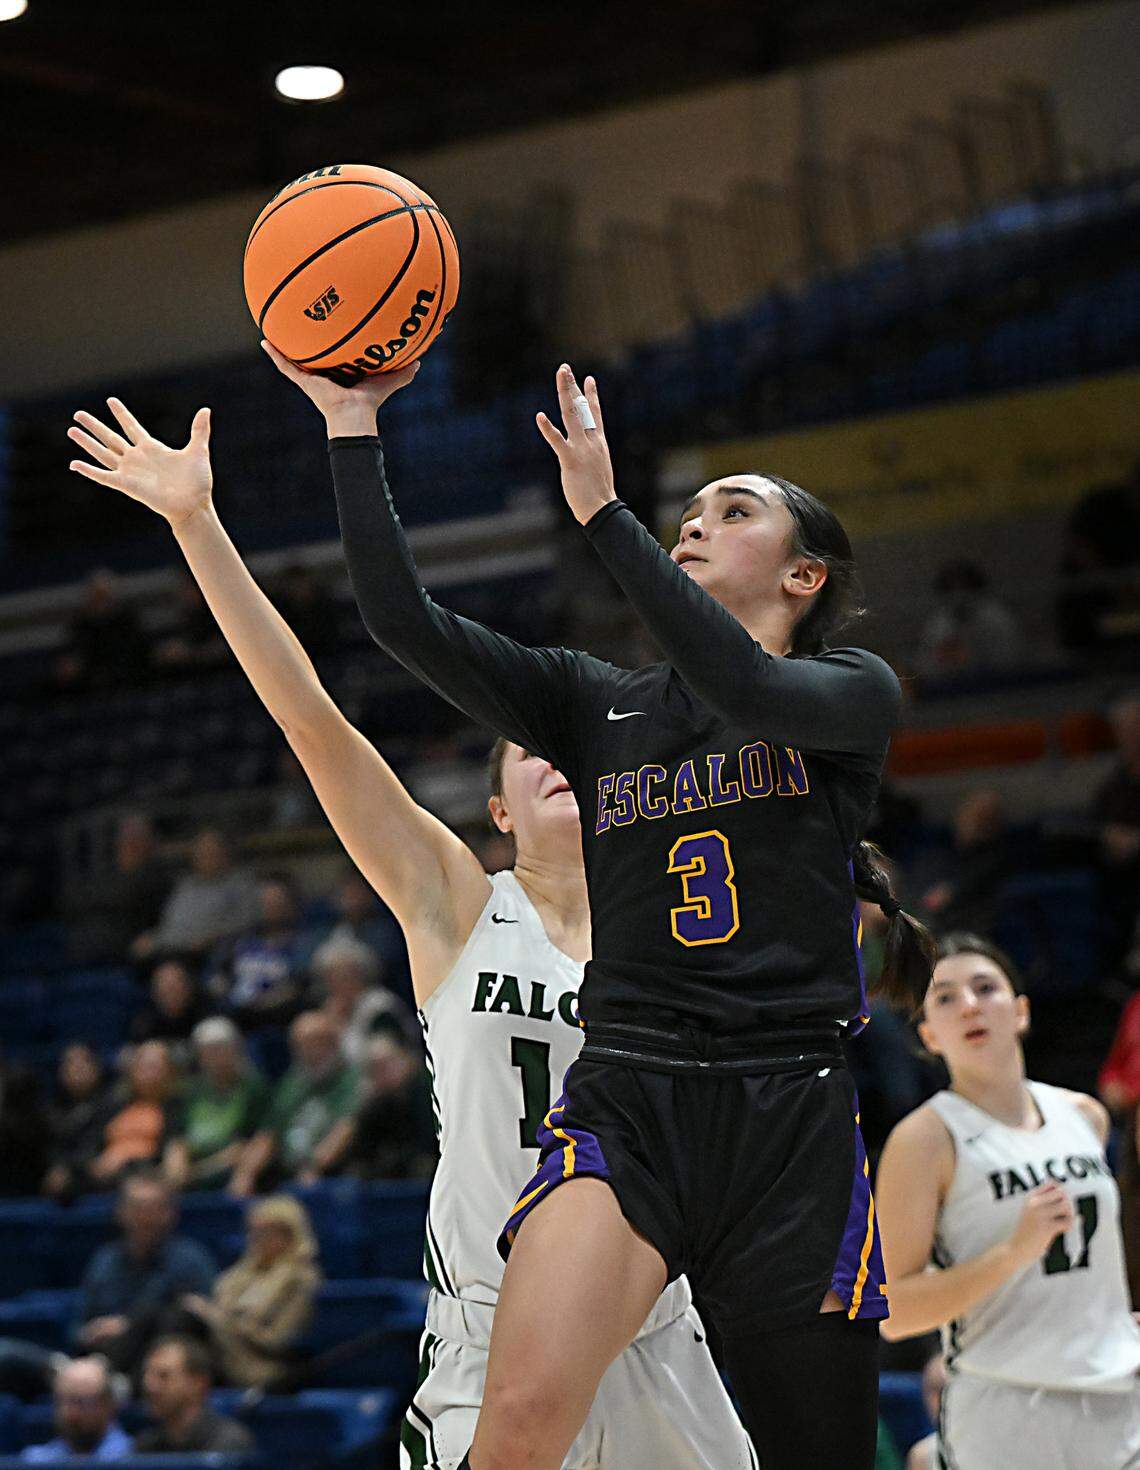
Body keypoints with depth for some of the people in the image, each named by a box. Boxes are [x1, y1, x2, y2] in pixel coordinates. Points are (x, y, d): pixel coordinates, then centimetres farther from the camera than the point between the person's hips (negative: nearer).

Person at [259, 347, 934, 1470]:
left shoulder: (854, 691, 9)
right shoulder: (594, 701, 18)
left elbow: (745, 692, -15)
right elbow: (403, 619, 6)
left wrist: (601, 511, -14)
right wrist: (351, 423, 0)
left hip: (792, 1122, -1)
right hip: (625, 1099, 1)